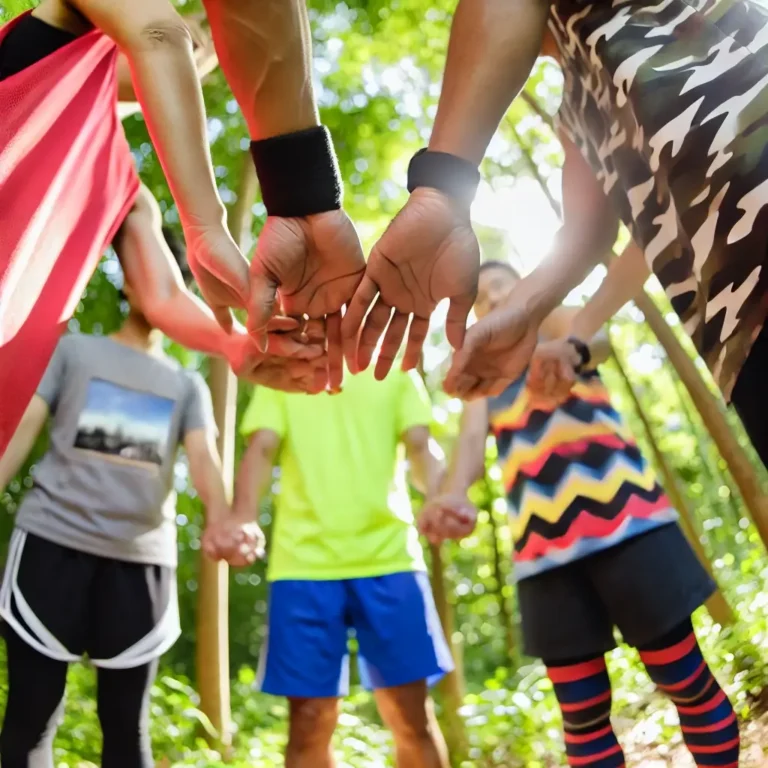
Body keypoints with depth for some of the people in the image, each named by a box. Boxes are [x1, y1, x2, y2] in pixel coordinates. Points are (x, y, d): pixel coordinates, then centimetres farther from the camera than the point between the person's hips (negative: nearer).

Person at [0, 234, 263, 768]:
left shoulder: (189, 386, 15)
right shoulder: (74, 350, 13)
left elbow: (204, 457, -1)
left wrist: (222, 520, -23)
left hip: (142, 556, 2)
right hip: (53, 541, -1)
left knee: (128, 722, 4)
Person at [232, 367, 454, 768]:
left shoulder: (396, 371, 16)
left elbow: (420, 448, 3)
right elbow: (261, 450, 0)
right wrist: (241, 520, -21)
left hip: (389, 556, 1)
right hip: (304, 561, 0)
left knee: (412, 716, 2)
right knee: (310, 721, 2)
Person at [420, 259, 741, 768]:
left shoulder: (556, 319, 13)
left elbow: (598, 338, -12)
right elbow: (471, 441, 1)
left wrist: (568, 351, -39)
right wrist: (453, 496, -24)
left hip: (622, 516, -3)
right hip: (544, 544, 4)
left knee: (687, 682, -1)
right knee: (582, 712, 4)